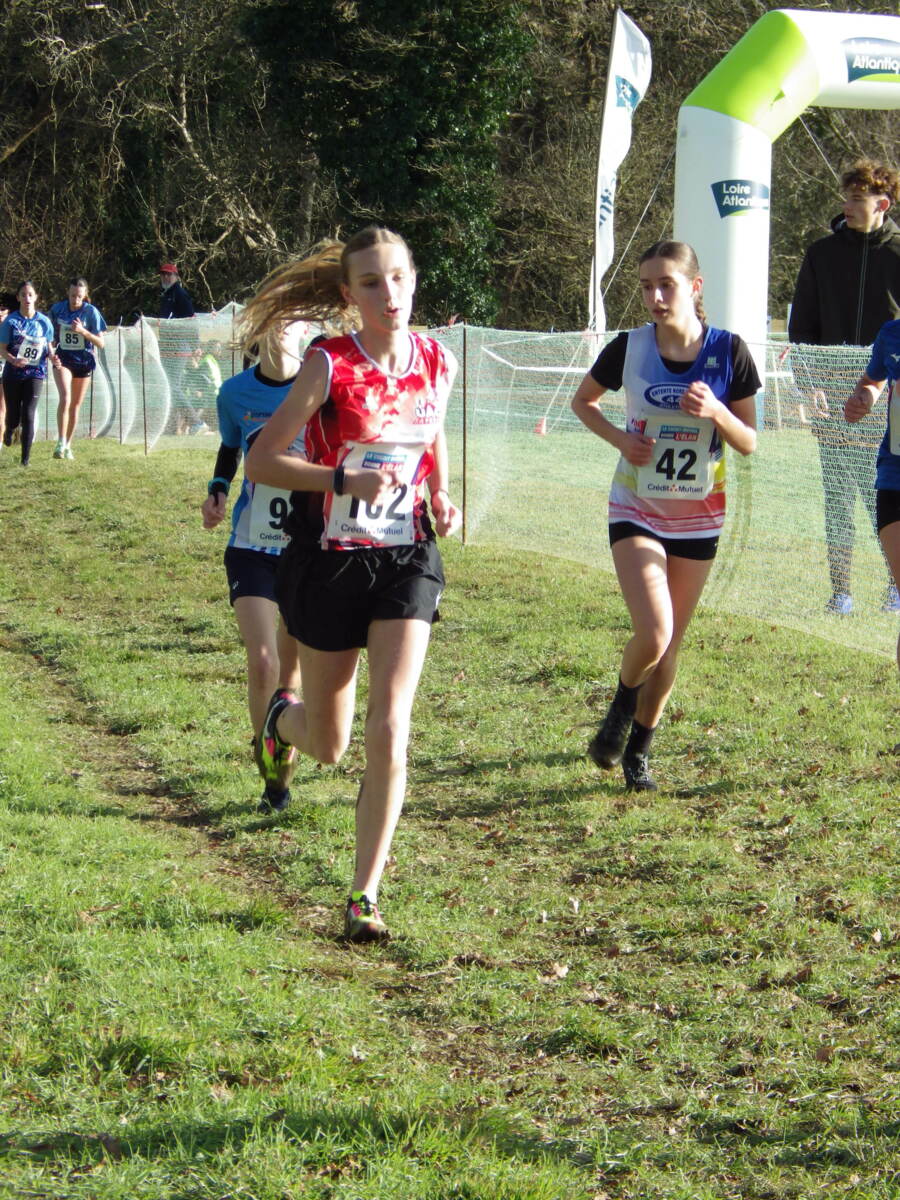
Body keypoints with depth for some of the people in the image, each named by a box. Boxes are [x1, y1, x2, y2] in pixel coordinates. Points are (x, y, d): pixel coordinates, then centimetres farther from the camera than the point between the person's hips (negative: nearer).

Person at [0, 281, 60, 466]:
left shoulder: (44, 321, 0)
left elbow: (49, 346, 10)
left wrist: (53, 357, -11)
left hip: (35, 374, 0)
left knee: (28, 415, -9)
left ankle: (26, 458, -4)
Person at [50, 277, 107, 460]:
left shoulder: (91, 312, -9)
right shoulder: (58, 308, -4)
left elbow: (100, 343, -10)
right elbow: (52, 334, 14)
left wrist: (83, 331, -23)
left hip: (84, 360, 0)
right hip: (63, 359, 0)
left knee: (75, 405, 9)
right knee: (65, 397, -22)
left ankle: (68, 445, 22)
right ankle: (61, 443, -22)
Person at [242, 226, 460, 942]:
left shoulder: (437, 364, 0)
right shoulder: (330, 365, -13)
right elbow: (261, 460, -12)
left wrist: (441, 496, 2)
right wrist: (345, 480, -25)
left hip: (406, 560, 2)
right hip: (331, 561, -2)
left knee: (389, 730, -14)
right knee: (329, 743, 12)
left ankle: (365, 896, -5)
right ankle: (282, 721, 51)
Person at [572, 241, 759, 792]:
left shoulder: (728, 351, -9)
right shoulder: (628, 348, -10)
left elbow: (750, 443, -3)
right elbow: (583, 401, 9)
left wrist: (715, 410, -23)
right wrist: (618, 437, -10)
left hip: (698, 517, 2)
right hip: (637, 512, -2)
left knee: (670, 645, 10)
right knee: (653, 635, -19)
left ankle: (639, 749, 30)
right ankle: (622, 706, 13)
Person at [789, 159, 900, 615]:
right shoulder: (822, 255, 9)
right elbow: (801, 326, 10)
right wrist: (813, 384, -2)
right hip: (833, 397, 2)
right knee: (837, 497, 2)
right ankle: (841, 590, 7)